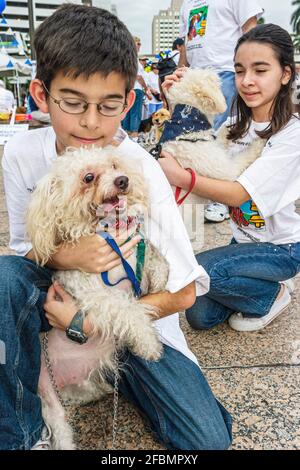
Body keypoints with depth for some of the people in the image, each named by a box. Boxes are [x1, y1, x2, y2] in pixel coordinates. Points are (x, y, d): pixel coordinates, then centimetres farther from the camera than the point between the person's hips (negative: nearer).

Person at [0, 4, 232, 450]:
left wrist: (91, 323, -19)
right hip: (59, 293, 2)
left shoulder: (142, 171, -22)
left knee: (208, 438, -14)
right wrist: (64, 257, -26)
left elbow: (183, 291, -16)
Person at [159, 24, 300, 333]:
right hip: (243, 239, 6)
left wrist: (179, 176, -38)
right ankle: (262, 285, 20)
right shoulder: (236, 125, 2)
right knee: (199, 316, -3)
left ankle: (273, 295, 1)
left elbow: (238, 194, -27)